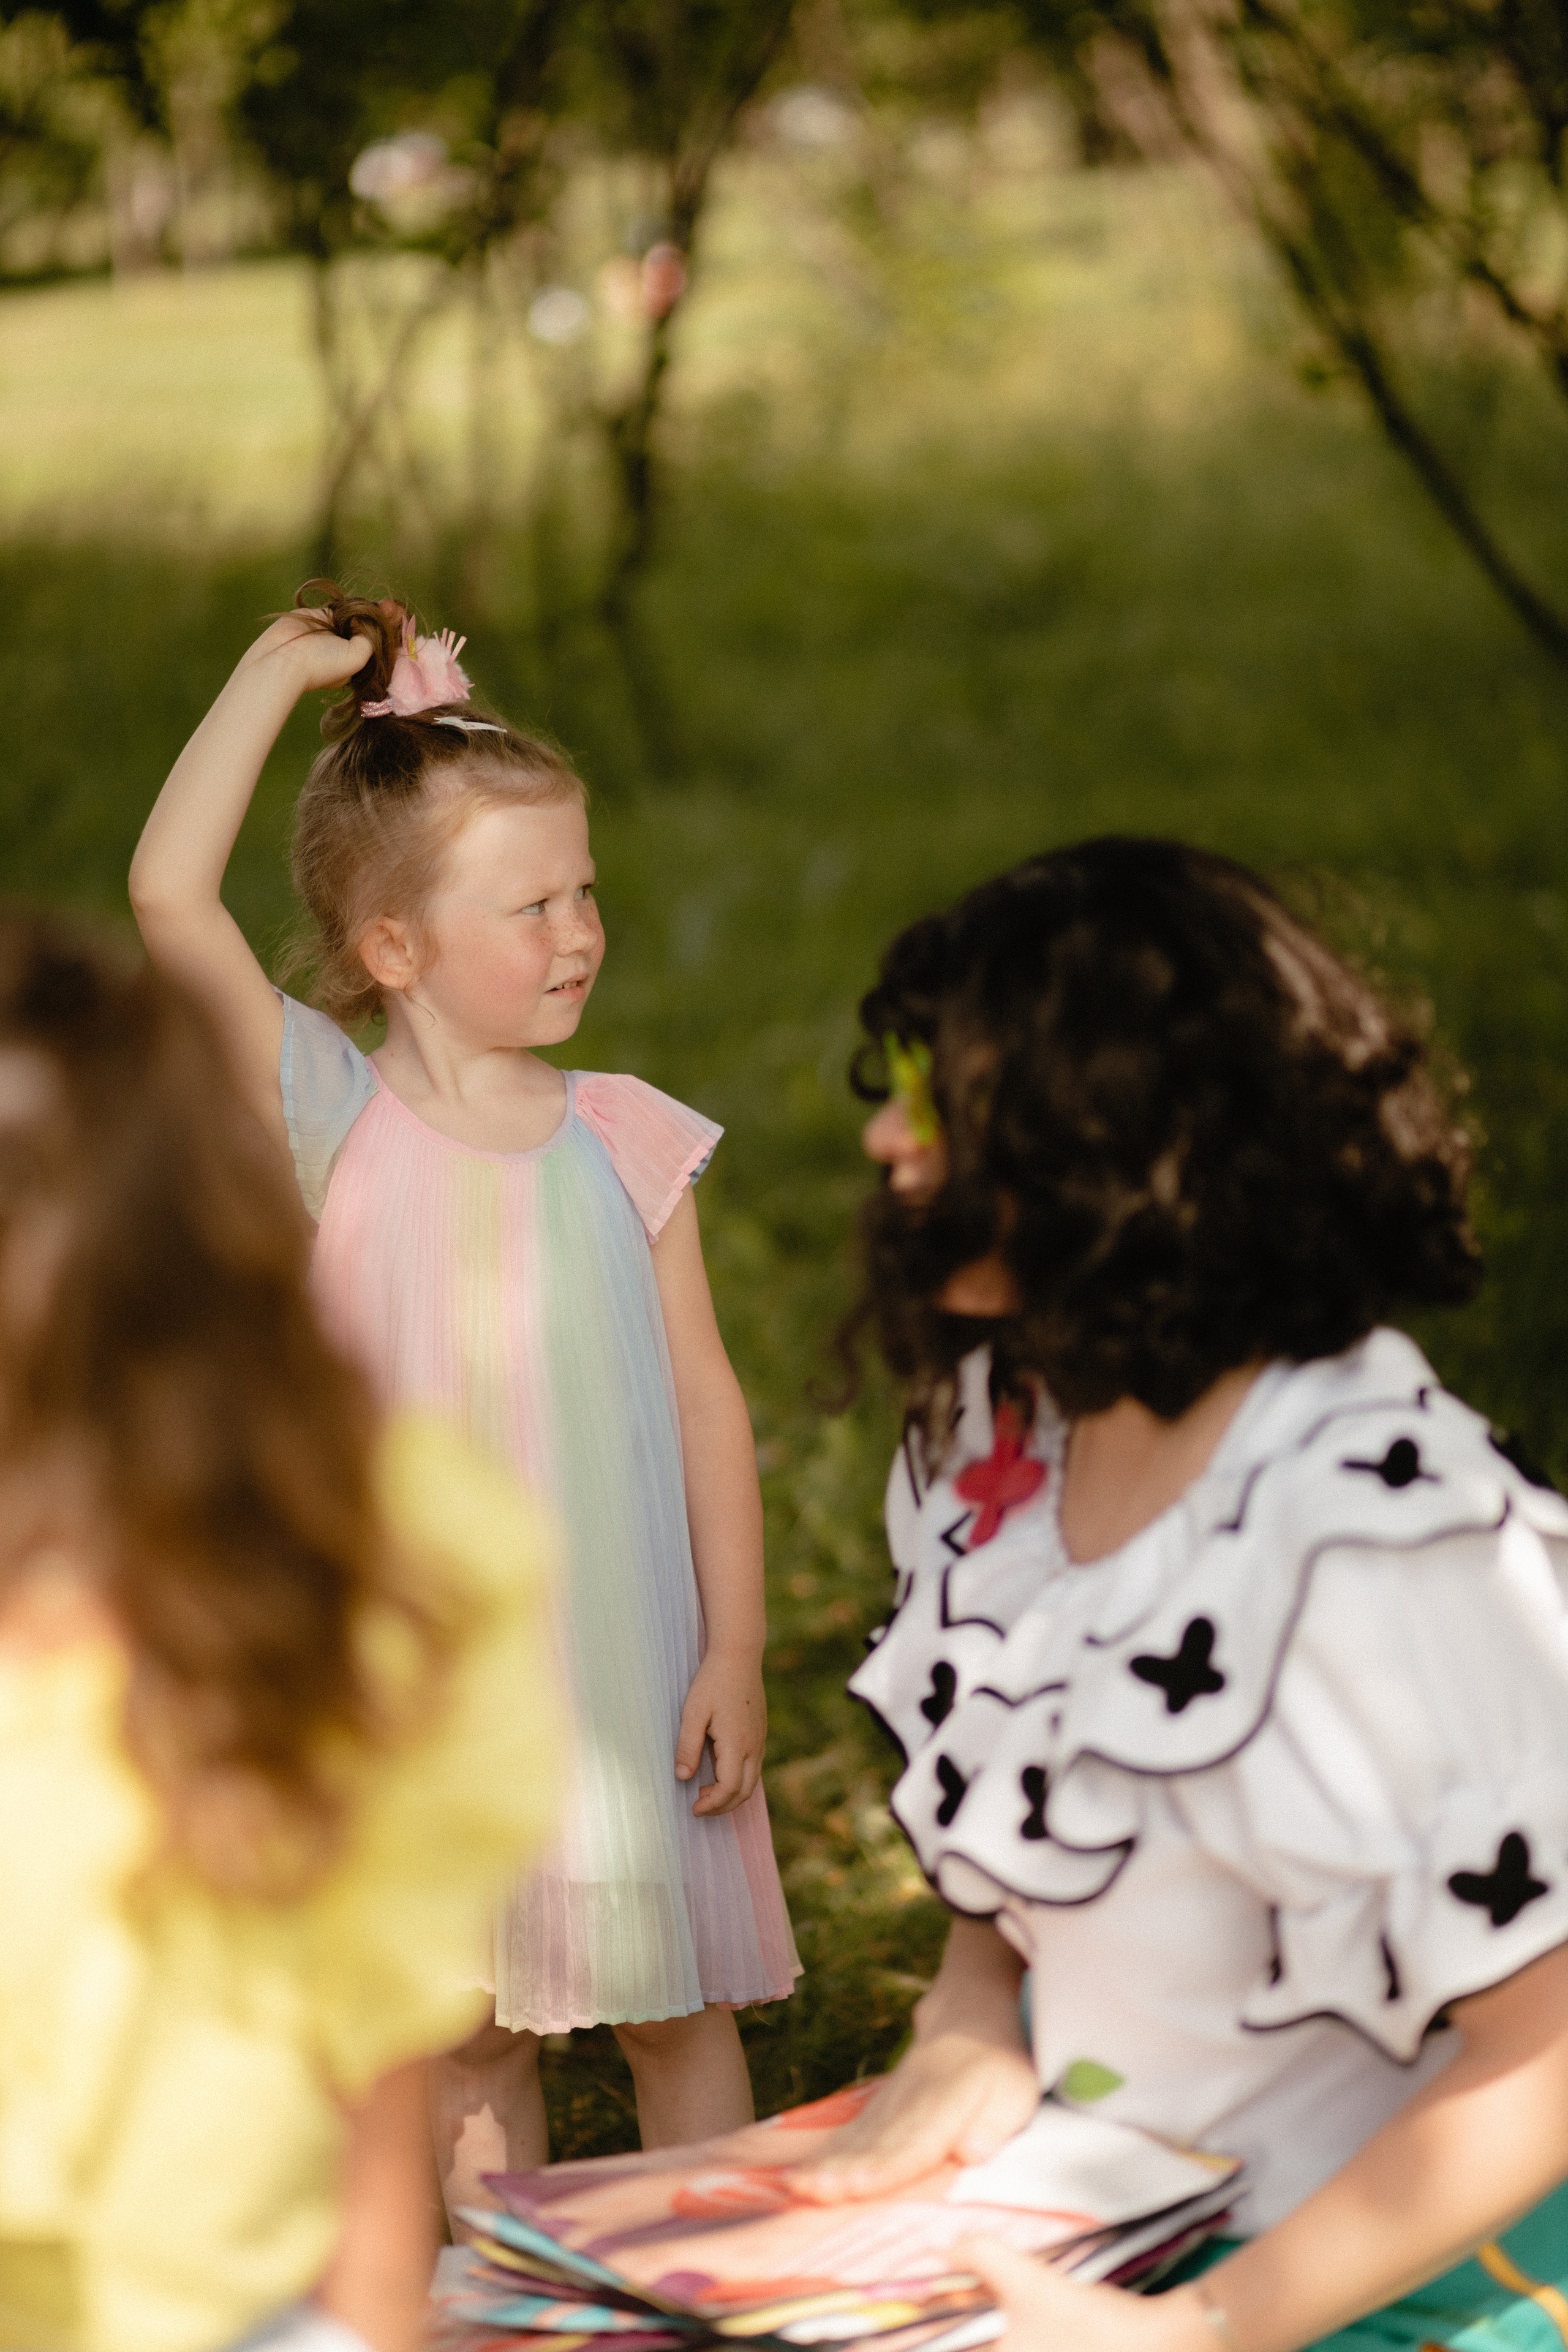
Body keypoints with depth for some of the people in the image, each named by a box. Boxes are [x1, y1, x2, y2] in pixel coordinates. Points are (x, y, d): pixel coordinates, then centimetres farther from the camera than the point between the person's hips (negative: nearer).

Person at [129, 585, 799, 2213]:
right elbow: (169, 892, -19)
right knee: (469, 2026, 11)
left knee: (680, 2009, 10)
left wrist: (733, 1651, -2)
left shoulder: (625, 1141, -1)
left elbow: (705, 1400, 2)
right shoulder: (332, 1120, -7)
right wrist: (281, 668, -12)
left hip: (630, 1661, 1)